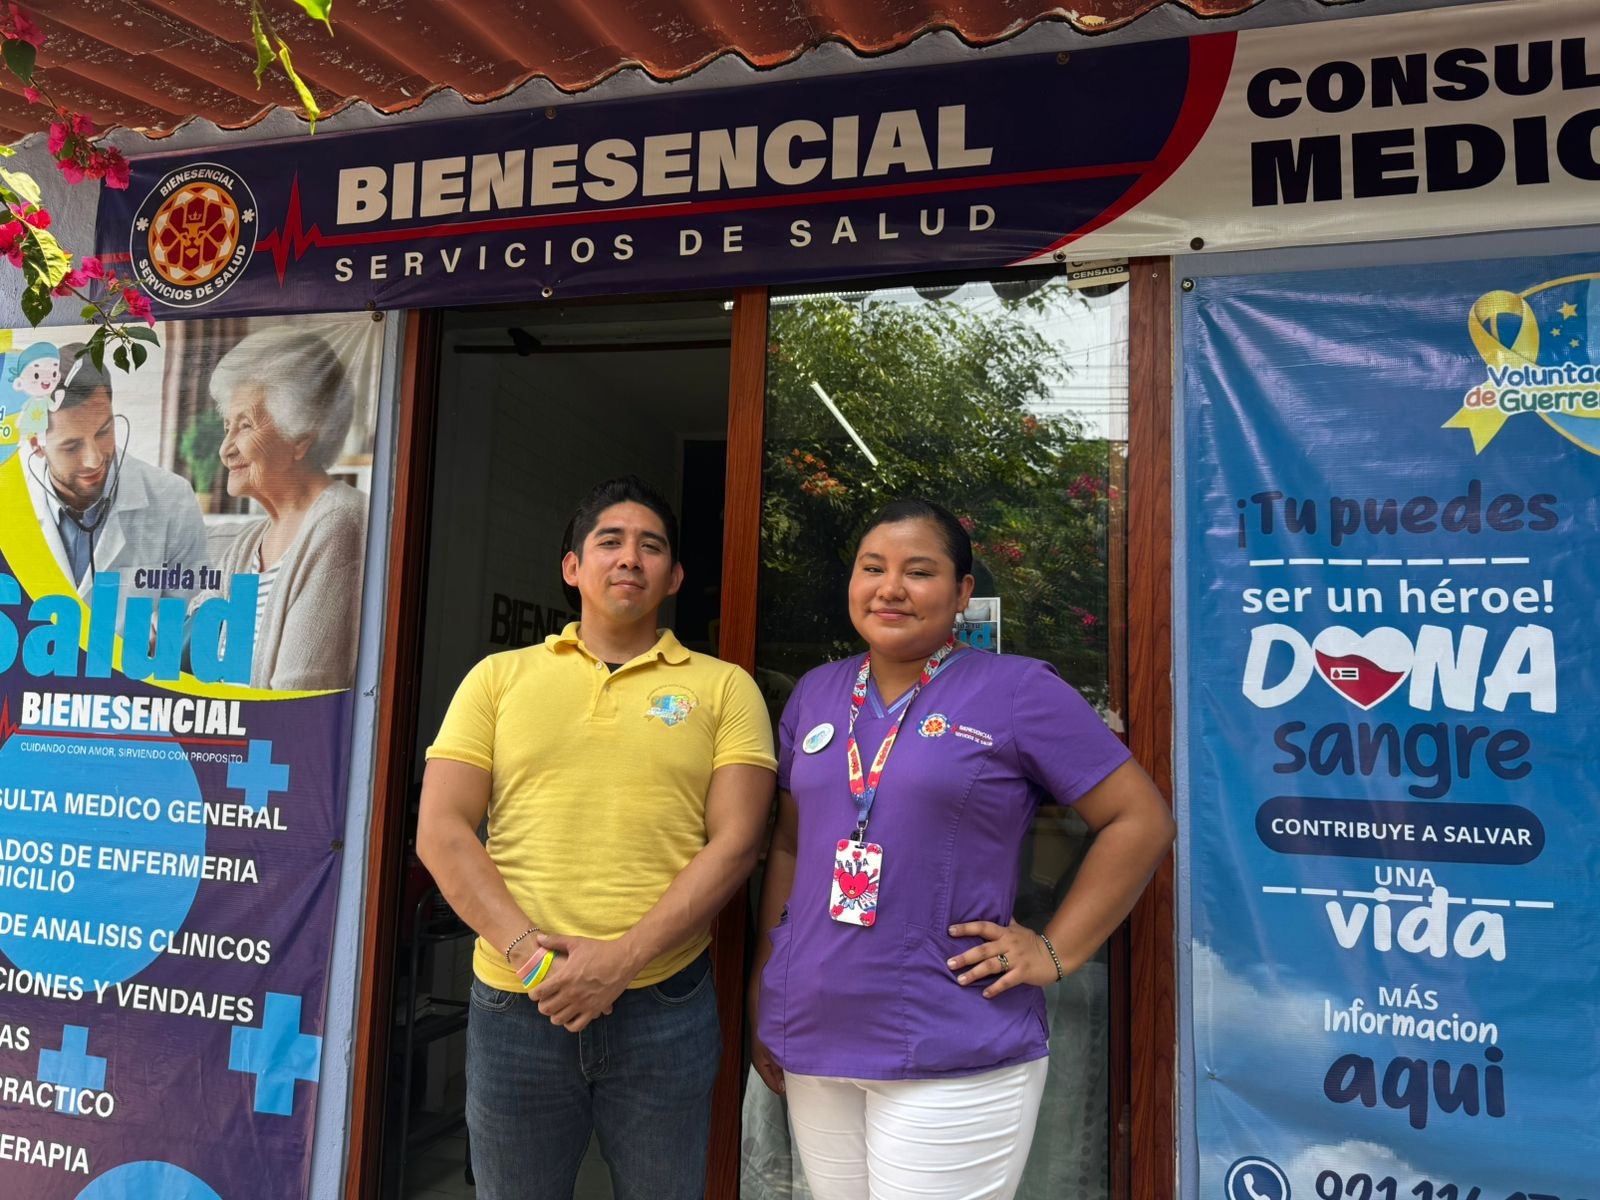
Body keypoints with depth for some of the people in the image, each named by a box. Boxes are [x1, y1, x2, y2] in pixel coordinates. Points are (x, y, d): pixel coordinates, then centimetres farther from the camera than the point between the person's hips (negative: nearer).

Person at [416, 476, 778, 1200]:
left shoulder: (723, 688, 3)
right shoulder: (500, 678, 7)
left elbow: (735, 843, -5)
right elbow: (440, 832, 0)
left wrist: (622, 958, -14)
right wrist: (528, 950, -12)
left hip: (665, 1006, -1)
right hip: (515, 1004, 1)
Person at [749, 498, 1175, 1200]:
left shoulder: (1017, 689, -8)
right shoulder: (815, 694, 8)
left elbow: (1141, 821, -6)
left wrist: (1056, 953, -9)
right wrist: (762, 990, 12)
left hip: (955, 1060, -5)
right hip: (811, 1040, 5)